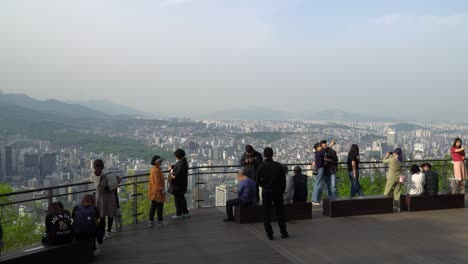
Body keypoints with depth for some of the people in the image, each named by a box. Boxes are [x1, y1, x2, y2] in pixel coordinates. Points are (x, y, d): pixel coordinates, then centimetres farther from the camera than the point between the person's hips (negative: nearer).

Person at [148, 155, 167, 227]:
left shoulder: (154, 169, 11)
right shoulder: (156, 170, -21)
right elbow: (157, 182, -23)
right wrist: (162, 189, -18)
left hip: (153, 192, 10)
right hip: (158, 192, -10)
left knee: (153, 206, 14)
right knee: (159, 206, 2)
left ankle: (151, 221, 18)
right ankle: (160, 221, 11)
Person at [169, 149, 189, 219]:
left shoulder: (181, 163, -25)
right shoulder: (183, 161, 6)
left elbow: (178, 173, -30)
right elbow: (178, 168, 19)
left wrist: (172, 172, -12)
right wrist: (172, 167, 1)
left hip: (178, 184, -10)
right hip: (182, 183, 10)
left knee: (178, 198, 2)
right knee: (181, 197, 20)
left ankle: (178, 214, 12)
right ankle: (185, 212, 28)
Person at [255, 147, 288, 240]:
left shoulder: (261, 167, -10)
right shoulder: (278, 165, -5)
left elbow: (258, 181, -10)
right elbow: (283, 179, -4)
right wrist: (282, 190, 9)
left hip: (266, 192, -2)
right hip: (277, 191, 2)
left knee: (266, 214, 8)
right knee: (280, 212, 13)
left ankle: (269, 234, 8)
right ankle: (283, 232, 18)